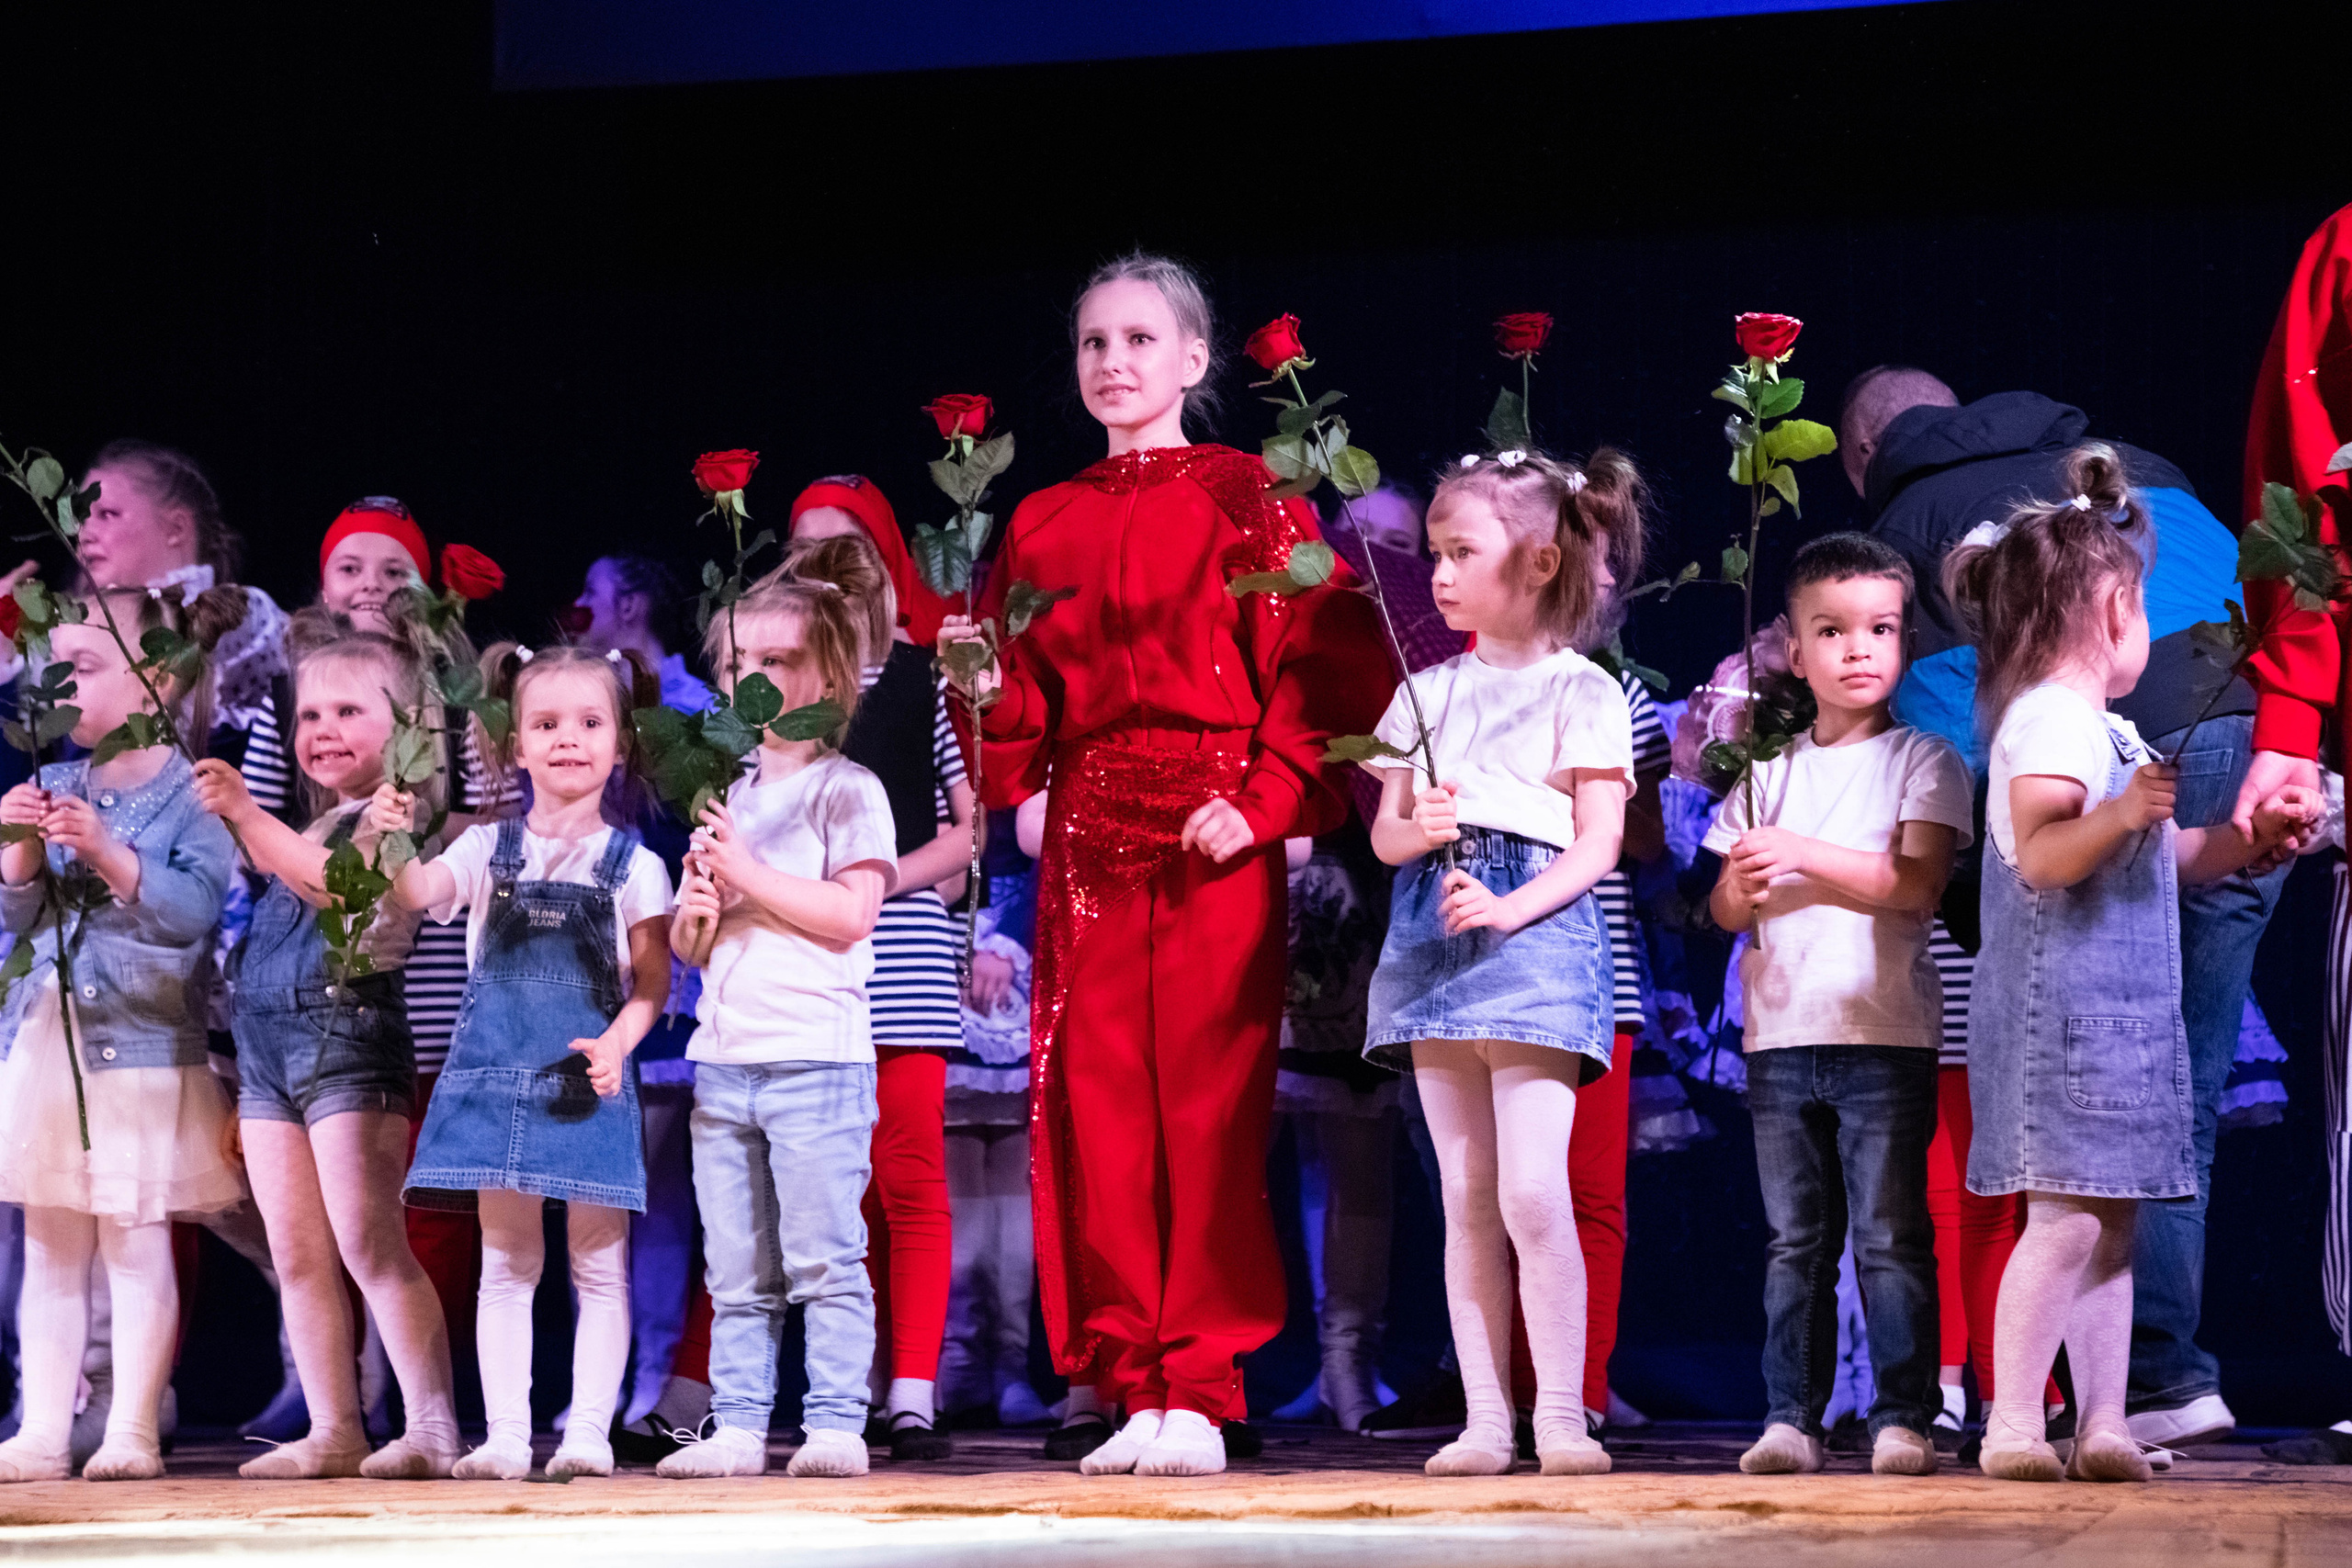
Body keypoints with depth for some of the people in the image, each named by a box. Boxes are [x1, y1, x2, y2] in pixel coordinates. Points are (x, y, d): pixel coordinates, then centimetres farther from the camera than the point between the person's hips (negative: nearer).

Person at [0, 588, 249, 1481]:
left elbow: (196, 908, -18)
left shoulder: (191, 796, -6)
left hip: (144, 1047, -6)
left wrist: (109, 854, -27)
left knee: (135, 1244, -2)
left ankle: (133, 1433, 2)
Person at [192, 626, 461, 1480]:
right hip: (272, 1054, 9)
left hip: (350, 1035, -9)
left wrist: (248, 816, -30)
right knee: (297, 1257, 6)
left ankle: (433, 1428, -13)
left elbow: (336, 881, -24)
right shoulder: (310, 831, 21)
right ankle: (332, 1433, 10)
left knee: (369, 1244, -13)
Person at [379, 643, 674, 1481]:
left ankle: (588, 1432, 2)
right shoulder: (490, 849, 7)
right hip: (498, 1071, 2)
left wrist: (618, 1041, -16)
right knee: (506, 1261, 4)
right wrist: (393, 839, -30)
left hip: (588, 1078, -2)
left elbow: (652, 982, 1)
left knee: (598, 1264, 0)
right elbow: (419, 891, -10)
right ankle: (506, 1434, 5)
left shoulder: (632, 865, 3)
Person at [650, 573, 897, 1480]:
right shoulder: (727, 800, 18)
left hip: (815, 1059, -7)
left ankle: (836, 1426, -4)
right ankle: (737, 1428, 10)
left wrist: (748, 872, -13)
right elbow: (687, 948, 21)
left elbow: (851, 912, -15)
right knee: (735, 1271, 7)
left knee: (823, 1260, -6)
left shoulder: (846, 790, -2)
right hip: (723, 1060, 7)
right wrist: (695, 914, -2)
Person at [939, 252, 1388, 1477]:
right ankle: (1133, 1389, 4)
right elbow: (1022, 722, 14)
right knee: (1097, 1108, 0)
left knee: (1206, 1104, -8)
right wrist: (985, 684, -8)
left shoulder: (1241, 498, 3)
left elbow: (1322, 666, -4)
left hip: (1212, 842, -4)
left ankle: (1201, 1393, -6)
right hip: (1087, 840, 4)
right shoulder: (1043, 525, 16)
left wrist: (1262, 803, -15)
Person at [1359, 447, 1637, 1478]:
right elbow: (1385, 832, 16)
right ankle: (1485, 1417, 6)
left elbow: (1599, 842, -5)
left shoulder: (1581, 692, 0)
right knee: (1466, 1197, 4)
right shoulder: (1429, 692, 16)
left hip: (1535, 929, -6)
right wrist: (1418, 830, -7)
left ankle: (1562, 1413, -7)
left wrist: (1511, 908, -19)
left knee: (1532, 1190, -14)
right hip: (1434, 937, 6)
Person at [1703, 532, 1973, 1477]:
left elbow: (1917, 882, -12)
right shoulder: (1770, 773, 14)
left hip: (1885, 1035, -4)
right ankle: (1791, 1417, 8)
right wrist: (1741, 886, -11)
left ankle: (1904, 1417, -2)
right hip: (1781, 1035, 4)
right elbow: (1723, 910, 14)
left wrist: (1799, 855, -18)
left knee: (1890, 1237, -5)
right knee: (1794, 1239, 5)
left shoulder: (1922, 762, 2)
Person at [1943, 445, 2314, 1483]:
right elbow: (2039, 854, -24)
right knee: (2067, 1219, -13)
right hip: (2061, 1007, -10)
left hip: (2119, 1013, 10)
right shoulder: (2047, 720, -12)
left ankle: (2103, 1424, 12)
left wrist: (2253, 835, 16)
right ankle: (2012, 1424, -12)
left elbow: (2169, 859, 28)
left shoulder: (2106, 732, 21)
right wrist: (2124, 812, -36)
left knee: (2111, 1222, 9)